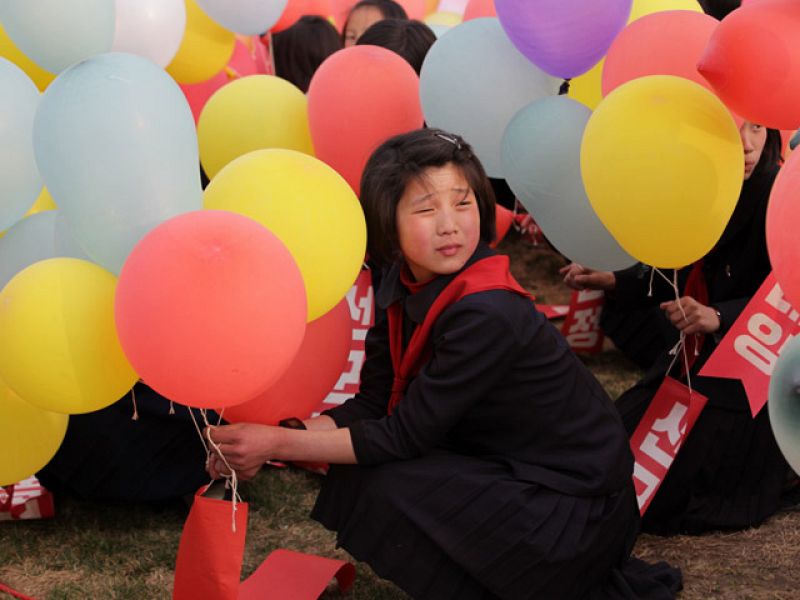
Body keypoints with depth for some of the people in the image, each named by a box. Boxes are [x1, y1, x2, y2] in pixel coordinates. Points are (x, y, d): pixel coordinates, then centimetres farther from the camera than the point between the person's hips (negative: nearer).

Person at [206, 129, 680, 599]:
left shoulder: (488, 314, -28)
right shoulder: (405, 287, -3)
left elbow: (403, 436, -24)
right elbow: (372, 405, -1)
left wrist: (279, 445, -19)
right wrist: (271, 440, -15)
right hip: (517, 472, 9)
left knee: (380, 490, -18)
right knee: (355, 473, -2)